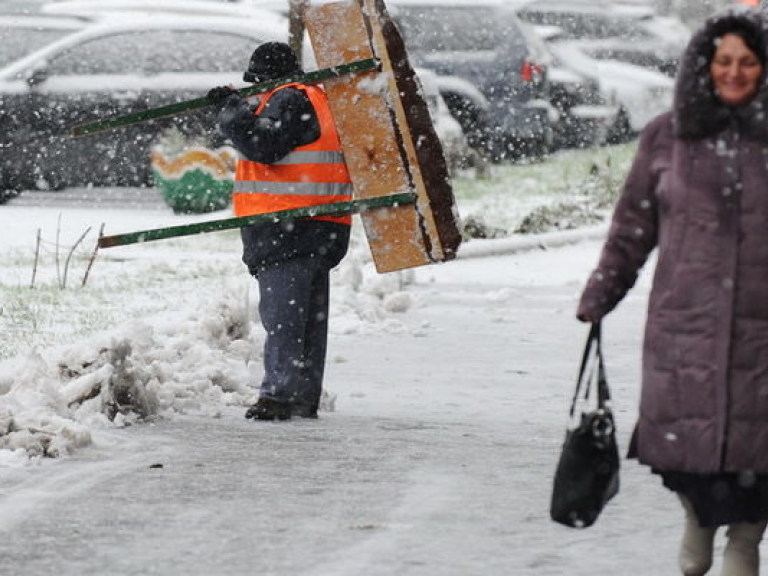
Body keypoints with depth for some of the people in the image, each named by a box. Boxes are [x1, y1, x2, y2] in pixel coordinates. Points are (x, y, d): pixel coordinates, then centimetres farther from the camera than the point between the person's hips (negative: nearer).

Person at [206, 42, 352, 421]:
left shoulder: (289, 100, -10)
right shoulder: (317, 98, 22)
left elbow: (263, 145, -20)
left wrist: (231, 109, -11)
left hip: (288, 230, -10)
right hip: (322, 230, 10)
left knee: (281, 314, -13)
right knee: (309, 316, 12)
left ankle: (280, 393, -18)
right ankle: (304, 398, 17)